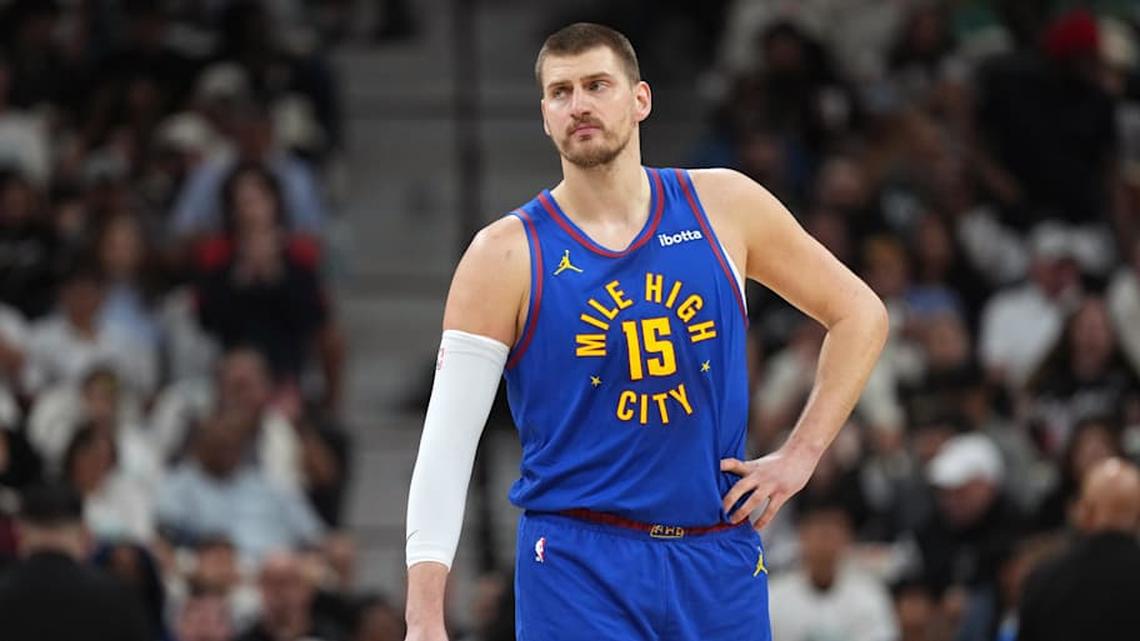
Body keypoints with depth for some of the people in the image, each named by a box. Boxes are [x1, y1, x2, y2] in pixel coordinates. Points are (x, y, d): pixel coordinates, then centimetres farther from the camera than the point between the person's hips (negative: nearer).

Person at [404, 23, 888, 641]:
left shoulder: (724, 207, 4)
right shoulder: (507, 255, -4)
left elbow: (859, 313, 15)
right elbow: (446, 447, -8)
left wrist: (801, 453, 4)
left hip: (719, 562, 3)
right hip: (578, 563, -3)